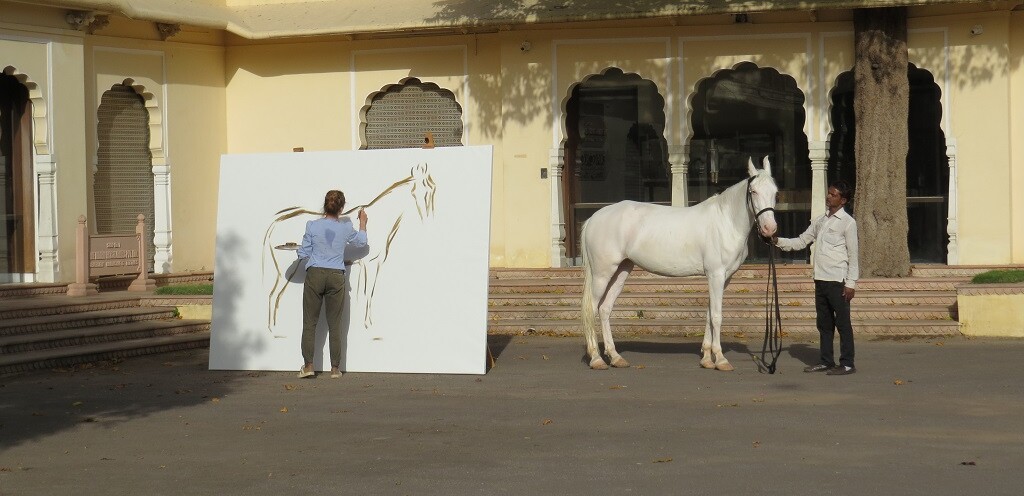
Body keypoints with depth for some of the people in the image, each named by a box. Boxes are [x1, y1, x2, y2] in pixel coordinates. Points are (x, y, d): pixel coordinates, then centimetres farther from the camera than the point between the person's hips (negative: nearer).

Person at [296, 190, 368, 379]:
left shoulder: (313, 226, -6)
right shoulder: (346, 227, -1)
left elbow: (303, 253, -1)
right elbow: (361, 242, 19)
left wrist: (298, 249, 23)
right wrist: (363, 223, 35)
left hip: (315, 275, -1)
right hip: (336, 277, 1)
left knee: (310, 322, 5)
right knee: (335, 324, 6)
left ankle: (308, 365, 1)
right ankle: (335, 368, 8)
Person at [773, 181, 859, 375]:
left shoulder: (847, 222, -6)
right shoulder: (819, 221, 14)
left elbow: (853, 255, -8)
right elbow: (801, 241, 18)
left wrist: (851, 283, -12)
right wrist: (779, 242, 3)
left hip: (838, 281, -7)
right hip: (820, 279, 7)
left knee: (842, 322, -3)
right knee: (824, 323, 12)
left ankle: (847, 363, 1)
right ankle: (826, 361, 19)